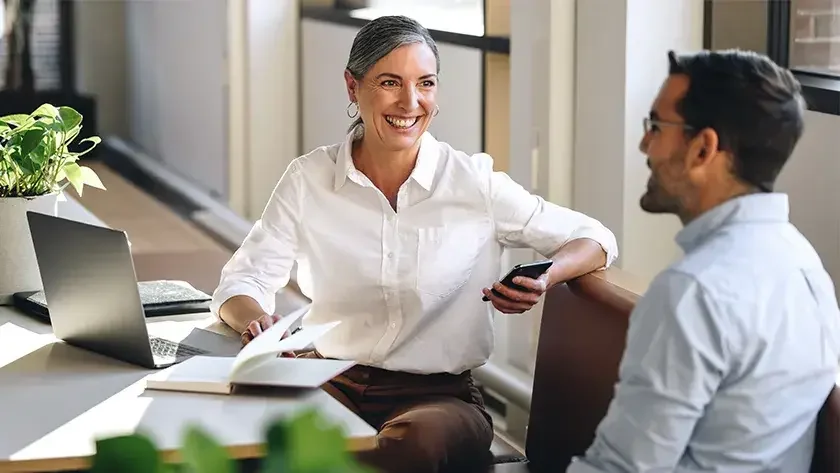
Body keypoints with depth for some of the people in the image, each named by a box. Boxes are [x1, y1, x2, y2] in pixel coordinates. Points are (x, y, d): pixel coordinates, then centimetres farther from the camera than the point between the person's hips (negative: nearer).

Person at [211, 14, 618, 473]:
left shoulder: (475, 181, -1)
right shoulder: (309, 179, 3)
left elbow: (594, 239, 6)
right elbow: (240, 283, 5)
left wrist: (543, 281, -17)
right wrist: (257, 321, -20)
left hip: (438, 394, 0)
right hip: (330, 382, 1)